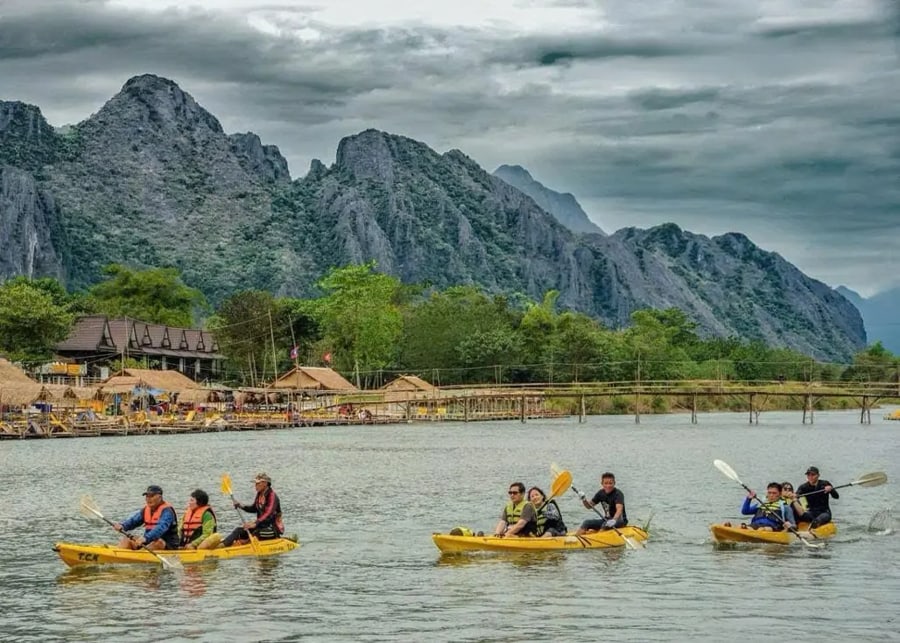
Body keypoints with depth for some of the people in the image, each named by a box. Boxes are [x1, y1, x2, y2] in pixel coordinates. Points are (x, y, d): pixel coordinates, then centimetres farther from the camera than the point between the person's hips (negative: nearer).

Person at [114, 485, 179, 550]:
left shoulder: (167, 511, -15)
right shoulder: (146, 509, 10)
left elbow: (161, 528, -31)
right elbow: (133, 520, 0)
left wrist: (145, 538, -46)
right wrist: (122, 526, -23)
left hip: (168, 546, -7)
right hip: (149, 541, 8)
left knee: (158, 542, -38)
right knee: (126, 539, -2)